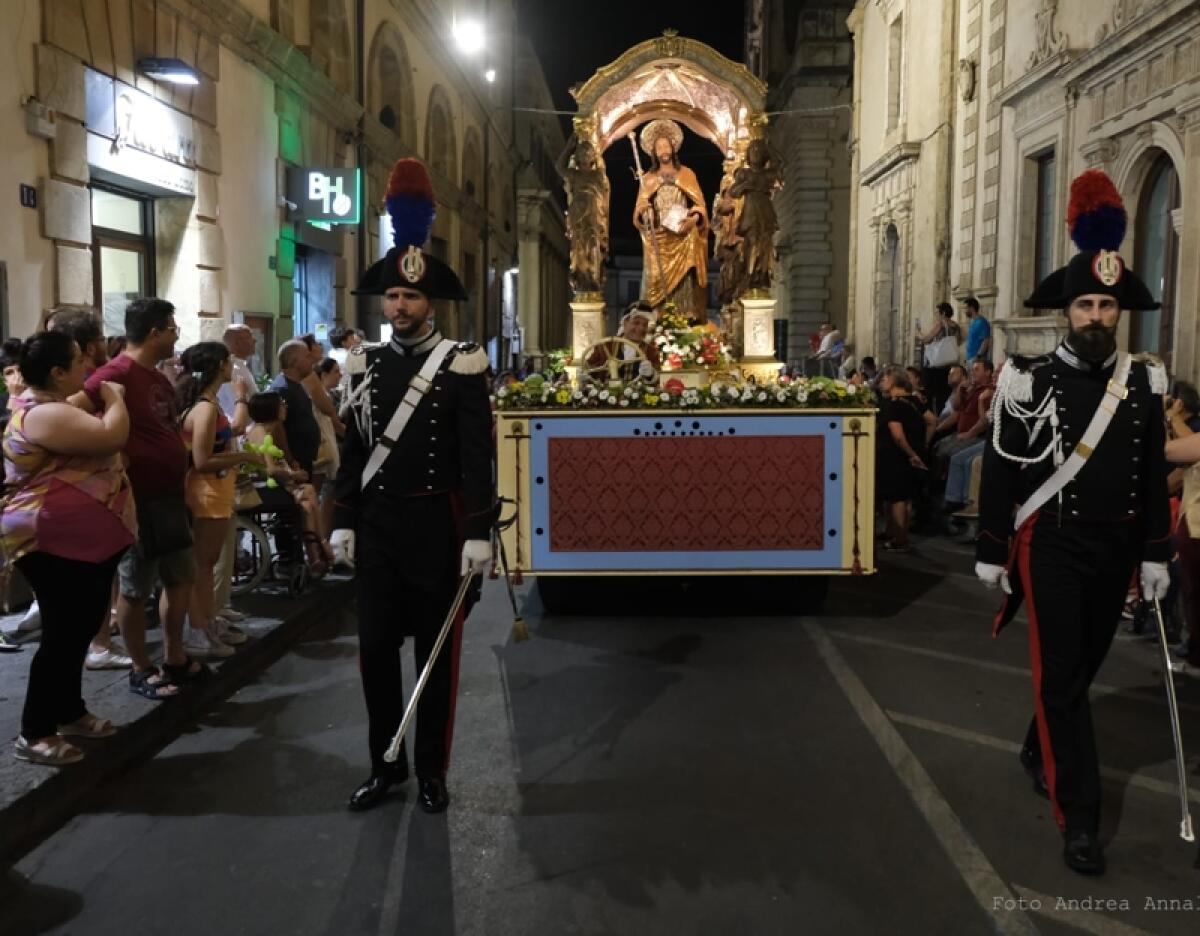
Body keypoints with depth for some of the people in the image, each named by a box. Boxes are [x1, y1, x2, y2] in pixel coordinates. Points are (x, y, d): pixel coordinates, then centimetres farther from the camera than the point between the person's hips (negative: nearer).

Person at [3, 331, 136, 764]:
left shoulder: (52, 406, 14)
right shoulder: (43, 414, -23)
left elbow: (95, 439, 25)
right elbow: (113, 436, -32)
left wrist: (102, 399, 12)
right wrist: (113, 396, -15)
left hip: (84, 541, 11)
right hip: (55, 544, -11)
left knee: (79, 630, 17)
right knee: (63, 635, -5)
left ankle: (69, 712, 30)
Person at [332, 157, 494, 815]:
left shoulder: (462, 367, -7)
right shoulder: (365, 365, 7)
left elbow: (477, 458, -10)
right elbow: (354, 450, 10)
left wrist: (478, 534, -15)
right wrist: (343, 522, 5)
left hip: (436, 524, -4)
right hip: (376, 524, 4)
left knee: (436, 651, 6)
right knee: (376, 648, 9)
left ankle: (431, 771, 20)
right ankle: (384, 765, 25)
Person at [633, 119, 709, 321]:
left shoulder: (687, 174, 11)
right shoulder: (647, 178, 12)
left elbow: (700, 206, 5)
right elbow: (638, 214, 7)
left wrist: (695, 217, -17)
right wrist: (643, 212, -16)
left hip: (684, 241, -1)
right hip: (658, 242, 1)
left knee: (685, 286, -9)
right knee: (659, 285, -6)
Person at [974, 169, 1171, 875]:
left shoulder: (1145, 384, 2)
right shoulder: (1030, 381, -8)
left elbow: (1153, 477, 7)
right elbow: (1000, 472, -5)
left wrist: (1155, 555, 4)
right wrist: (992, 552, -5)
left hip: (1115, 550, 4)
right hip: (1051, 547, -4)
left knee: (1084, 665, 17)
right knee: (1062, 673, -4)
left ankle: (1040, 752, 42)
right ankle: (1080, 814, 4)